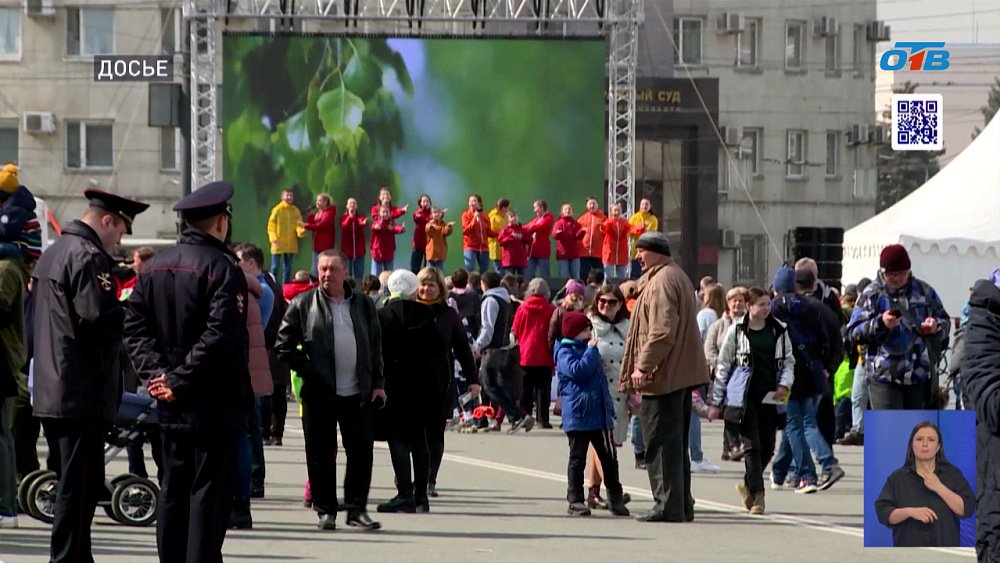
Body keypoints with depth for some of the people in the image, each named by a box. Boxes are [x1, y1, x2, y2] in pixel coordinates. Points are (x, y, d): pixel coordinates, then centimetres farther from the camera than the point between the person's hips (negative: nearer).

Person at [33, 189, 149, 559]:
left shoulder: (53, 253, 17)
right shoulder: (89, 257, -15)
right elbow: (97, 318, -23)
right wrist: (132, 314, -6)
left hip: (52, 391, 10)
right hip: (83, 394, -10)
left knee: (73, 483, 15)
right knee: (81, 485, -7)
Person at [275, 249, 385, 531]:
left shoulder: (363, 305, 10)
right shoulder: (303, 304, 0)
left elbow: (376, 347, 13)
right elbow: (284, 346, 1)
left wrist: (378, 383, 6)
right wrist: (307, 371, -6)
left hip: (357, 392, 2)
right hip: (320, 393, -2)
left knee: (361, 452, 1)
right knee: (321, 455, 1)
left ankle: (357, 508, 9)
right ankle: (325, 510, 9)